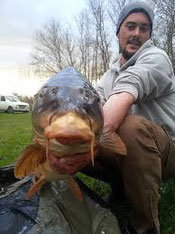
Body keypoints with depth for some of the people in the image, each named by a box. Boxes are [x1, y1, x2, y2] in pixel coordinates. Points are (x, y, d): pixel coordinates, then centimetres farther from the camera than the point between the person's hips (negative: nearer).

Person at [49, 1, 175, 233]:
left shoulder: (156, 57, -11)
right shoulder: (111, 72, 14)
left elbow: (123, 97, -33)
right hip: (125, 150, 7)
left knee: (131, 126, -38)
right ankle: (125, 186, 9)